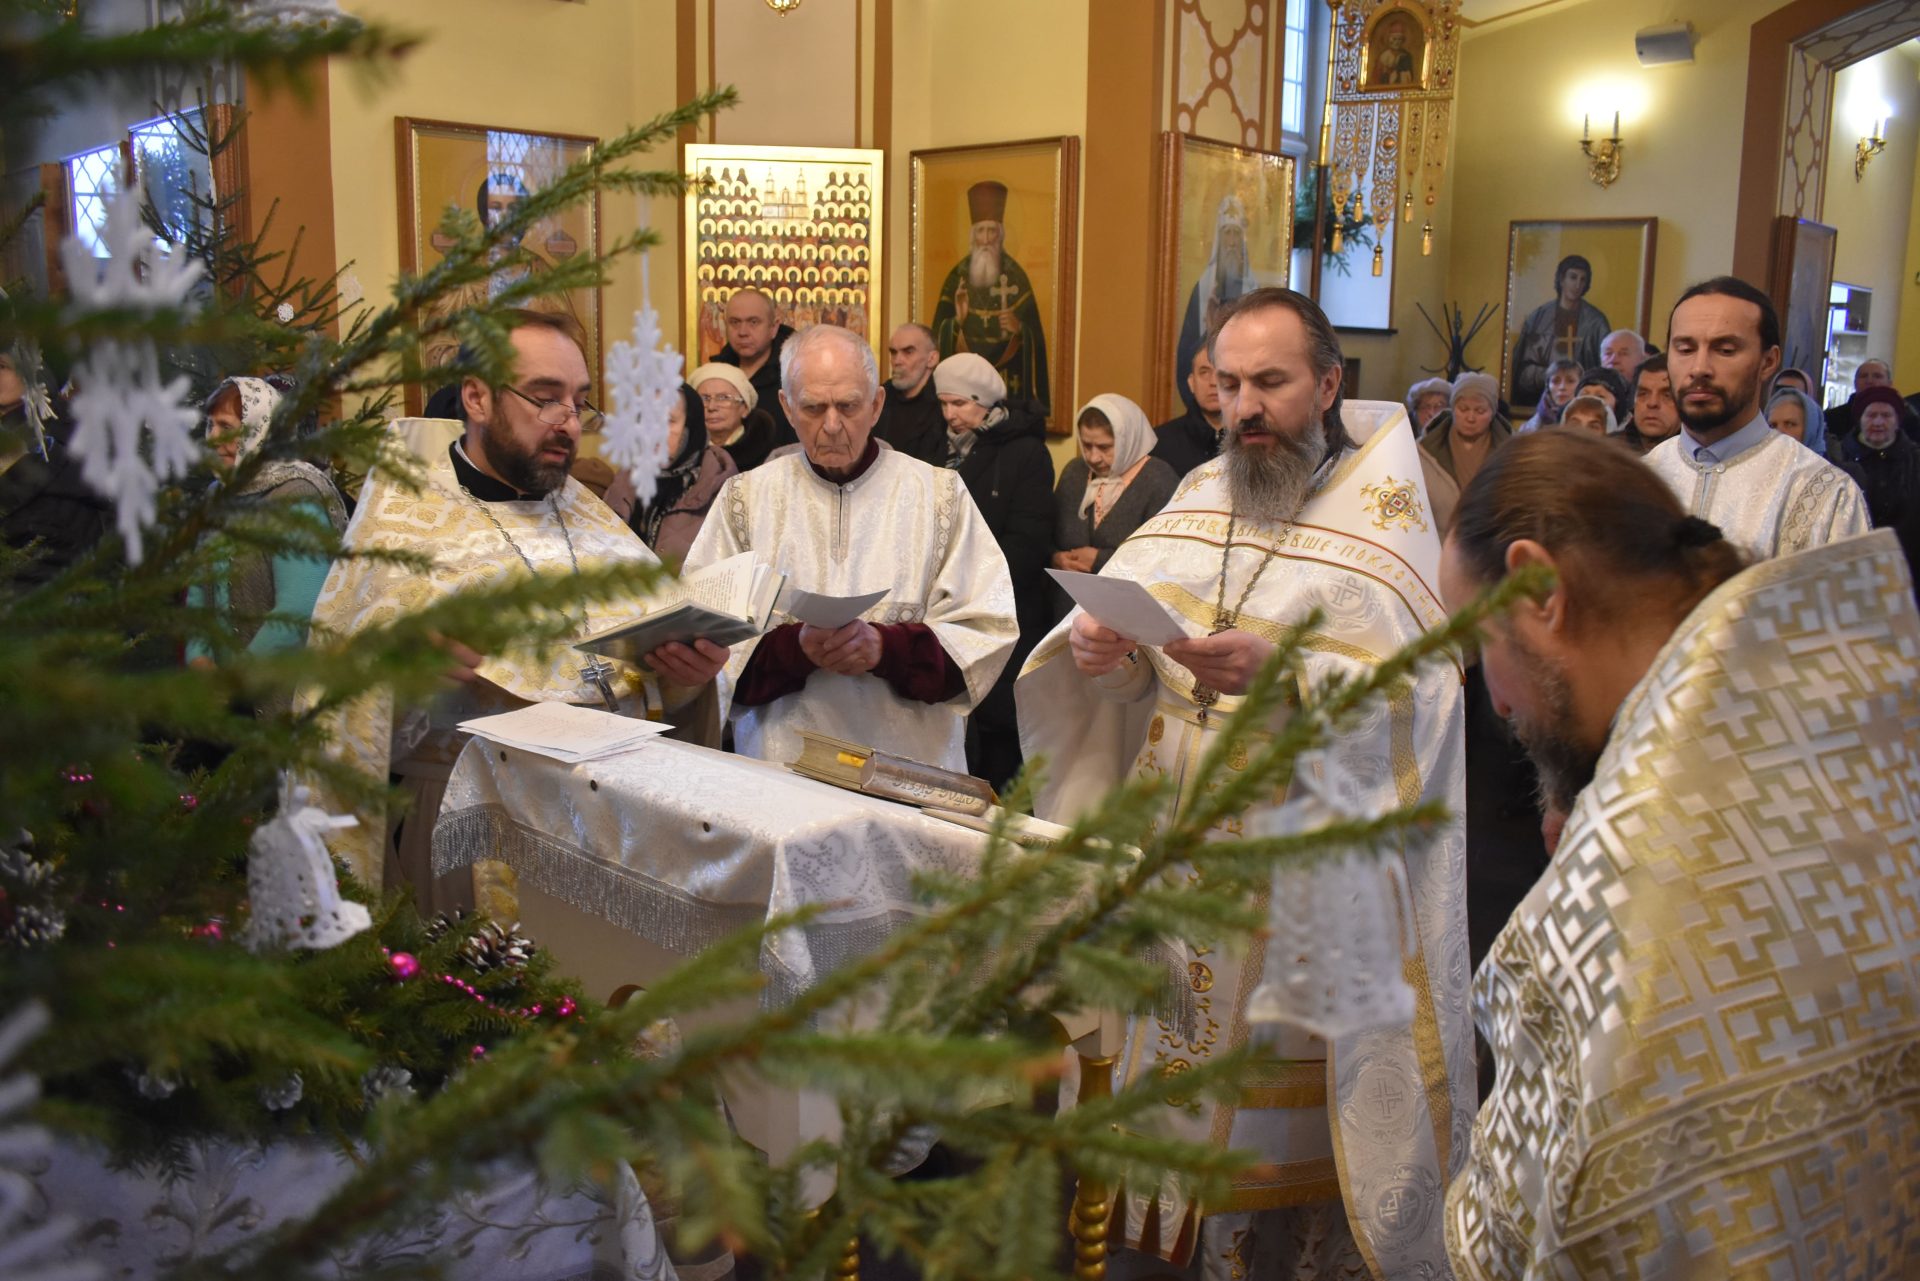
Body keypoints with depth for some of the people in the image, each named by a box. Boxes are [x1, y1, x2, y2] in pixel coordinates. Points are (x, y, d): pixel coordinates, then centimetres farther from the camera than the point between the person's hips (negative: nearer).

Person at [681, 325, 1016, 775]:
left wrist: (886, 647, -14)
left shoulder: (941, 494, 8)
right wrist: (794, 648, -14)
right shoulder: (745, 497, 10)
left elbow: (986, 634, 1)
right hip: (780, 762, 0)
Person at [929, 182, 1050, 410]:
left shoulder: (1016, 277, 2)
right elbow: (940, 332, 3)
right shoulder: (957, 276, 5)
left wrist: (1019, 329, -20)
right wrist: (957, 322, -16)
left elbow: (1033, 335, 0)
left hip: (1007, 379, -1)